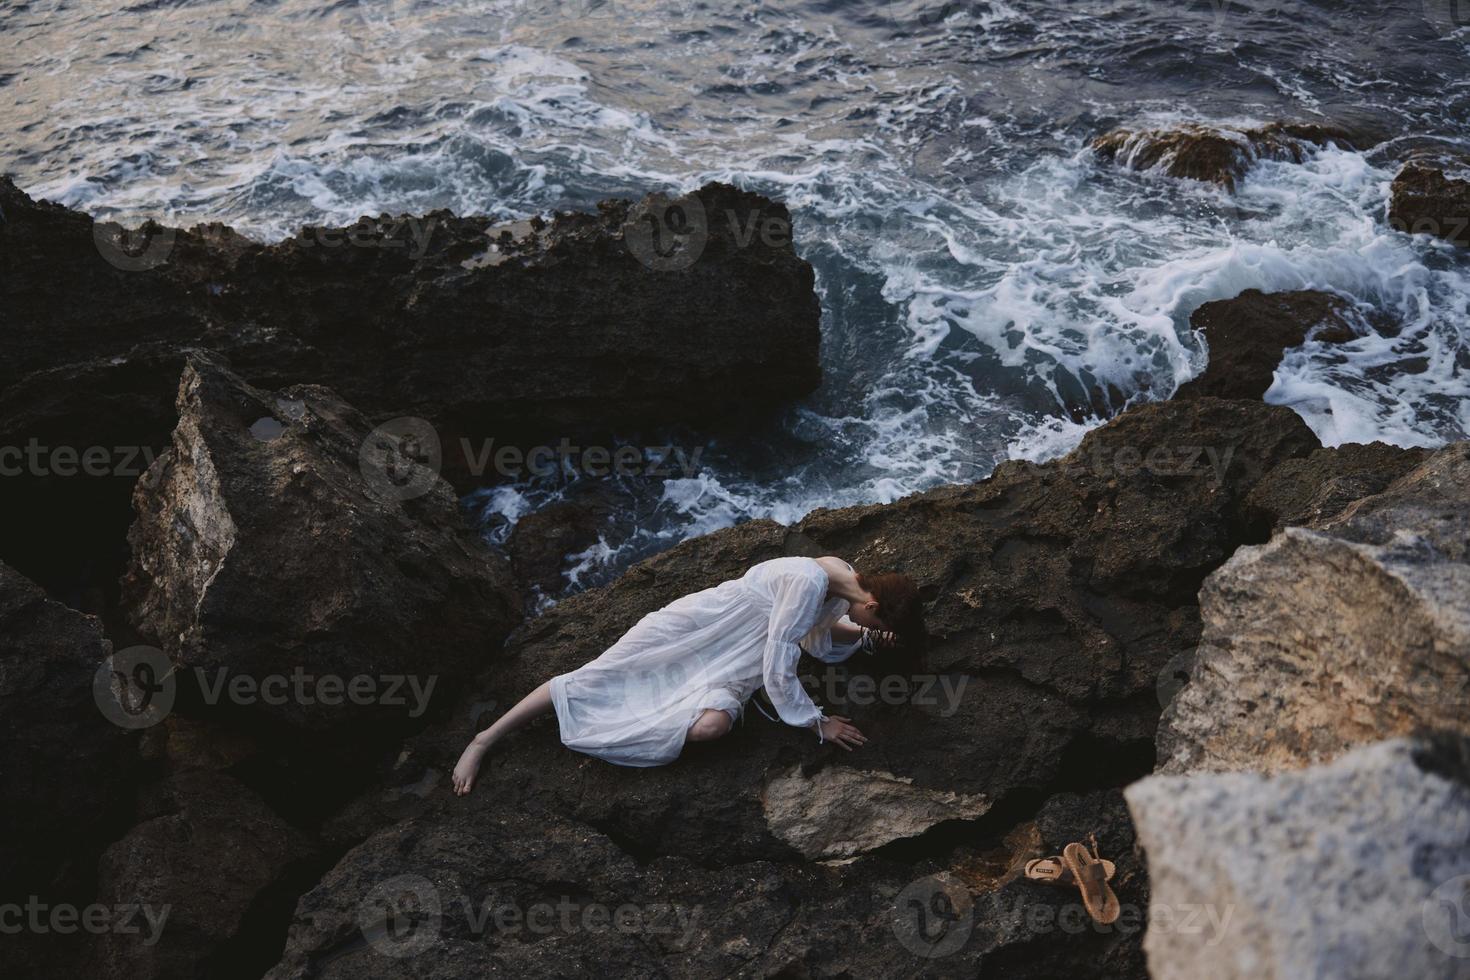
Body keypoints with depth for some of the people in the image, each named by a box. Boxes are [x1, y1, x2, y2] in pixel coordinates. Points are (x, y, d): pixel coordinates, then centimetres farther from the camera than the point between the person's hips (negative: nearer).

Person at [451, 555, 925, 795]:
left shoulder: (846, 585, -2)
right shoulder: (809, 582, -28)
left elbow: (819, 641, 14)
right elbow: (778, 671, -26)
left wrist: (864, 637, -2)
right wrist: (819, 724, -17)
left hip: (730, 668, 6)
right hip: (695, 633, -6)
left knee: (710, 726, -24)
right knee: (595, 679, -6)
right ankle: (484, 739, 9)